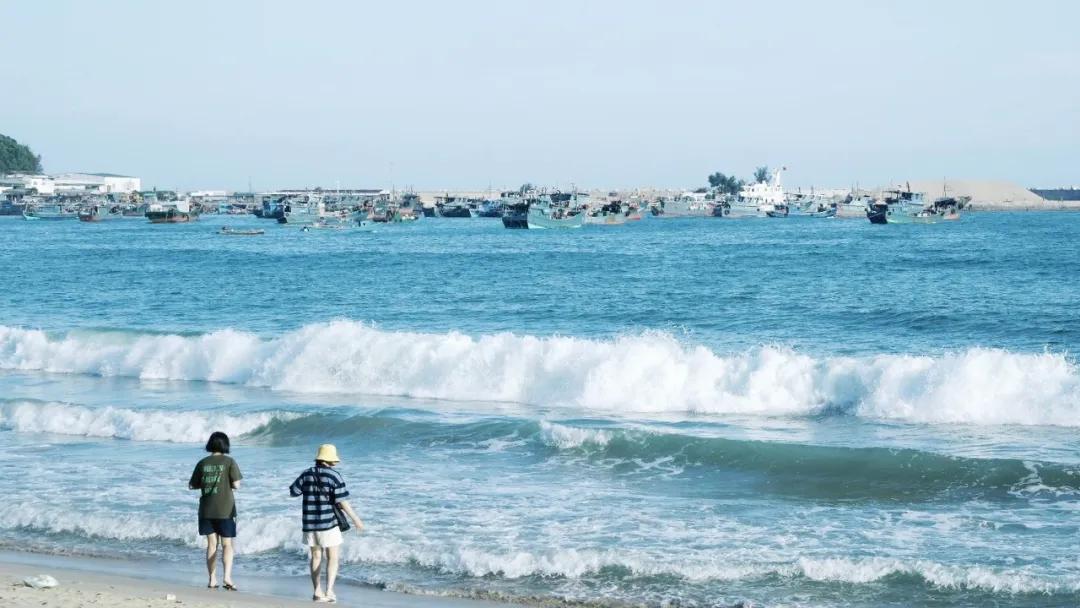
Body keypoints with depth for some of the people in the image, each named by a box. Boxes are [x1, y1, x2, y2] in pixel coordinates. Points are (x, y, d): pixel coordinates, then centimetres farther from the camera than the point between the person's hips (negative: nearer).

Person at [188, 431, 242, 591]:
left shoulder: (203, 463, 1)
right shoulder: (229, 462, -7)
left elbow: (192, 486, 5)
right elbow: (236, 485, -11)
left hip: (206, 510, 3)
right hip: (225, 510, -3)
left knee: (212, 544, 11)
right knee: (227, 544, 4)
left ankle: (212, 579, 11)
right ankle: (227, 576, -14)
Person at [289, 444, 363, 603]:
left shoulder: (306, 475, 1)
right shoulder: (334, 476, -12)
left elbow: (293, 492, 6)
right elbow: (342, 501, -14)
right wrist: (355, 519, -4)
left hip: (310, 523, 4)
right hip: (328, 523, -4)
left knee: (316, 557, 16)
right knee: (332, 558, 3)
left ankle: (317, 591, 14)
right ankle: (329, 591, -10)